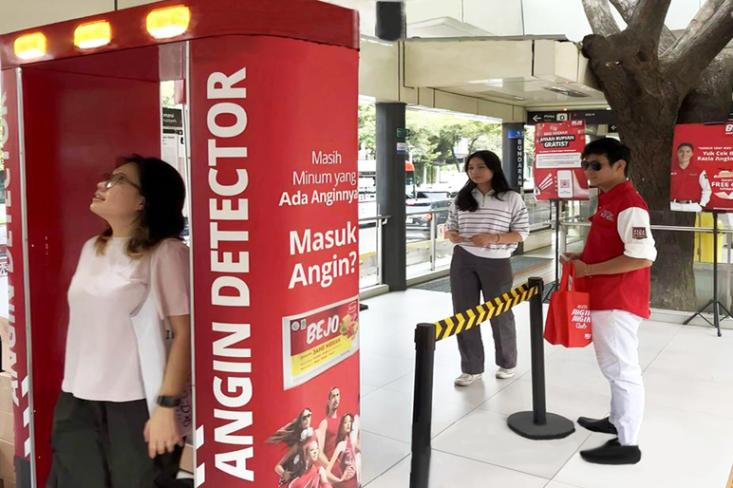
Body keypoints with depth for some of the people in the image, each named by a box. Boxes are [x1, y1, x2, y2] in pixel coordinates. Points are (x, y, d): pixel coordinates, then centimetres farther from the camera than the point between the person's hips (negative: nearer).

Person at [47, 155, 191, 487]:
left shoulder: (165, 252, -12)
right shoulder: (92, 249, 11)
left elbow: (184, 332, -16)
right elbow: (85, 324, 17)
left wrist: (167, 406, -19)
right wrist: (72, 390, 17)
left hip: (136, 405, -7)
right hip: (78, 402, 7)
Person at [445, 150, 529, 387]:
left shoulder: (512, 199, -3)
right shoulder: (461, 198, 7)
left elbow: (521, 233, -4)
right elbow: (452, 227, 13)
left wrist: (493, 238, -19)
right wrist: (451, 236, -11)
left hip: (496, 263, -3)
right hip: (463, 261, 3)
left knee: (500, 314, 11)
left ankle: (507, 363, 33)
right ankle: (471, 368, 18)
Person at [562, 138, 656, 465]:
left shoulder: (629, 205, -18)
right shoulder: (607, 200, 13)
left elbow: (641, 257, -26)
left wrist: (588, 270, -20)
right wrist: (582, 258, 7)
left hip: (619, 301, -10)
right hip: (605, 298, 10)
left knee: (622, 369, -1)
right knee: (613, 366, 21)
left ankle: (627, 443, 9)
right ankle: (617, 421, 36)